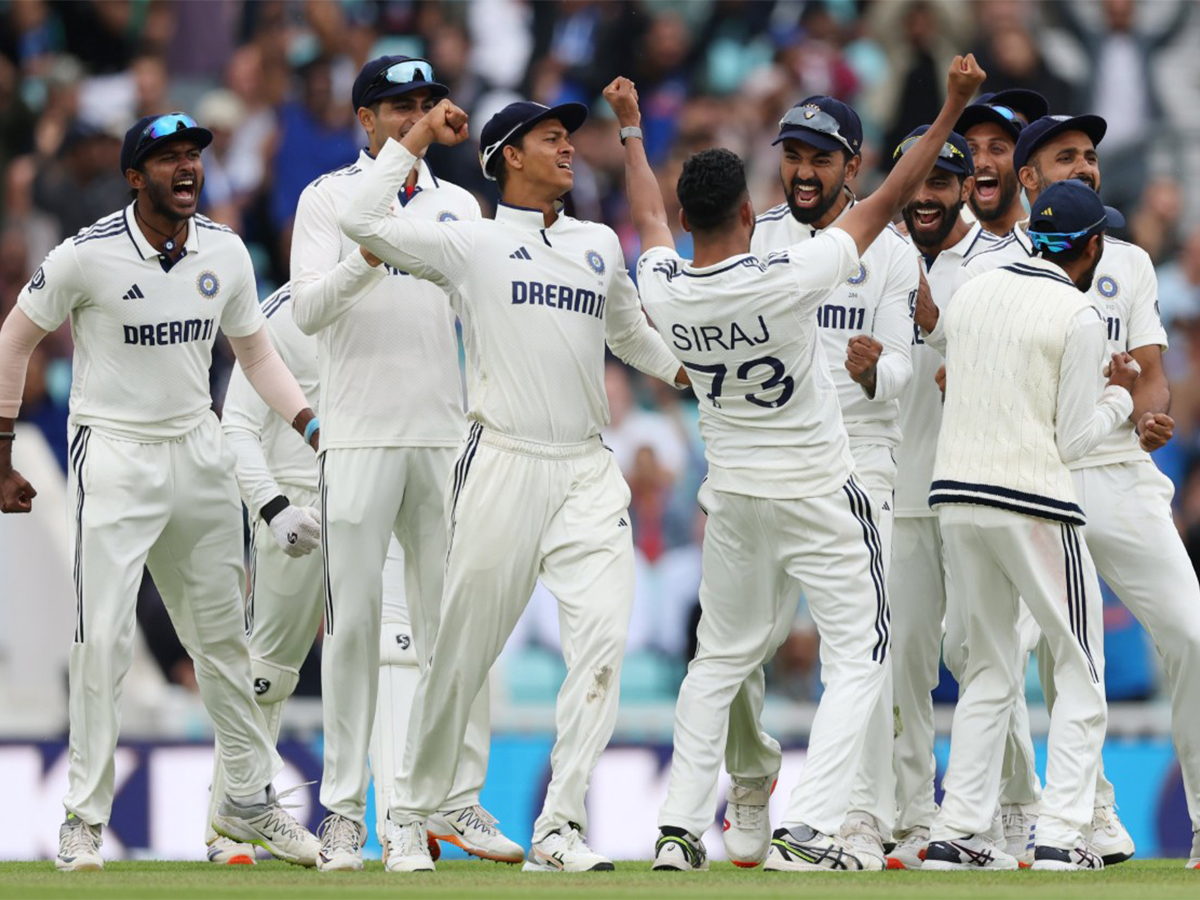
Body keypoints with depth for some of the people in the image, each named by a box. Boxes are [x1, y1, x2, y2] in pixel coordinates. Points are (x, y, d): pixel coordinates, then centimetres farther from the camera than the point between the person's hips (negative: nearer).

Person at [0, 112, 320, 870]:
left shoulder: (225, 253, 2)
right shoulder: (88, 257, -13)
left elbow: (257, 353, 13)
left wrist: (317, 429, 1)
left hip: (199, 454, 5)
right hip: (115, 459, -5)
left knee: (223, 636, 13)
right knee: (104, 638, -11)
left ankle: (249, 800, 25)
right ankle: (84, 819, -4)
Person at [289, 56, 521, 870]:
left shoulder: (459, 206, 15)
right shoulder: (330, 199, 2)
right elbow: (309, 308, -11)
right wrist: (373, 254, -27)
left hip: (446, 433, 4)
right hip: (361, 435, -4)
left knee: (456, 620, 3)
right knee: (354, 620, -4)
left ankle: (459, 801, 8)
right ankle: (345, 812, -1)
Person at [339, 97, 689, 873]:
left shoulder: (601, 246, 18)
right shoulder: (471, 242, 3)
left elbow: (631, 333, 33)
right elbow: (363, 222, -8)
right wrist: (420, 135, -1)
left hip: (587, 472, 4)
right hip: (503, 464, -4)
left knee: (603, 633, -14)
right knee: (463, 651, 0)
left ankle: (561, 828, -12)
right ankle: (411, 815, 16)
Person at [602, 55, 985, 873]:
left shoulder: (664, 290, -10)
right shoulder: (787, 279, -24)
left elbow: (651, 217, 13)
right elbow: (888, 202, -18)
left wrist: (631, 130, 29)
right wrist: (952, 112, -12)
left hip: (733, 498, 5)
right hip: (820, 497, -5)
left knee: (721, 657, 18)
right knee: (858, 654, 1)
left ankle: (681, 827, 12)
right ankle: (807, 828, -12)